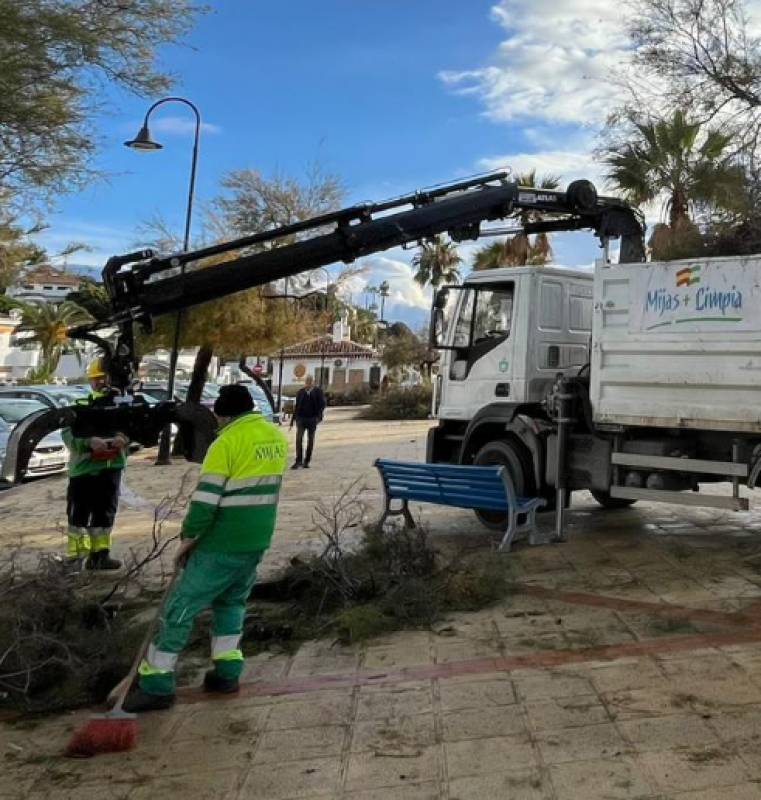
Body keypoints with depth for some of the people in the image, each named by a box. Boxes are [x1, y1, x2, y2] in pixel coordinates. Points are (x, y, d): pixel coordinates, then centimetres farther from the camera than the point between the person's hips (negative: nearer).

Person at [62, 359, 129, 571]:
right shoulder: (80, 405, 2)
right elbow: (68, 433, -9)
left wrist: (123, 438, -18)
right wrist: (89, 441, -26)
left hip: (111, 467, 3)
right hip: (83, 467, -3)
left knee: (105, 513, 11)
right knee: (79, 514, 0)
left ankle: (99, 553, 21)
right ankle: (76, 555, 8)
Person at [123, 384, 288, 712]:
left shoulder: (228, 441, -16)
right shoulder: (278, 437, 7)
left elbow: (205, 497, -17)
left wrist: (187, 537, -7)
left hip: (222, 544, -7)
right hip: (258, 541, 7)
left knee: (181, 607, 1)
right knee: (232, 601, 24)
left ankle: (157, 684, 5)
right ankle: (227, 672, 23)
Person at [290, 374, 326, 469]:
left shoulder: (318, 391, 0)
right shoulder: (300, 392, 6)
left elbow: (322, 404, -3)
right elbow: (297, 406, 12)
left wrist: (319, 416, -16)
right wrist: (292, 420, 11)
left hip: (312, 419, -1)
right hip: (301, 418, 1)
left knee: (310, 440, 6)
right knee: (299, 439, -12)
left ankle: (307, 461, 15)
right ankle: (298, 461, -11)